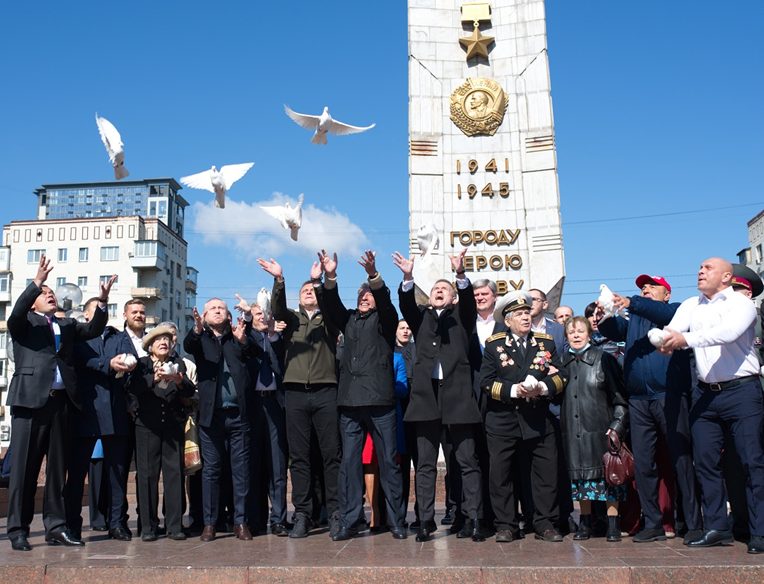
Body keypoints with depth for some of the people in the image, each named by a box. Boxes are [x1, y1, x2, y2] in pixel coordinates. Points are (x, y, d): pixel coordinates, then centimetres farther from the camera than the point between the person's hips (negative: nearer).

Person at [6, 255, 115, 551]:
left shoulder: (67, 325, 21)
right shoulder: (24, 323, 9)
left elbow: (93, 330, 7)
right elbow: (16, 312, -13)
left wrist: (103, 301, -9)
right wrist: (37, 281, -25)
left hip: (60, 402, 4)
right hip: (30, 399, -4)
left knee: (57, 468, 8)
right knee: (24, 467, 0)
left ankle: (55, 527, 14)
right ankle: (18, 530, 6)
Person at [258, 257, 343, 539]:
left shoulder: (329, 318, 16)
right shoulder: (291, 319, 17)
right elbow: (277, 308, -4)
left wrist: (322, 280, -23)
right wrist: (279, 280, -22)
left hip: (325, 391, -1)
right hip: (295, 392, 1)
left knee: (331, 454, -2)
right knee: (299, 456, 2)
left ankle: (335, 514, 4)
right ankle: (302, 515, 7)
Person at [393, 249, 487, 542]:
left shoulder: (461, 316, 15)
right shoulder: (421, 317, 18)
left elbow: (469, 299, -4)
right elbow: (406, 305, -1)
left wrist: (461, 274, -23)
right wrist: (408, 278, -19)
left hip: (457, 393, -1)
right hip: (426, 394, 1)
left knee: (467, 461, 2)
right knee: (425, 464, 4)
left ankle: (474, 519, 7)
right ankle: (425, 521, 9)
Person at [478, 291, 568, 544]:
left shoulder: (546, 342, 10)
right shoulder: (494, 345, 3)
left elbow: (561, 376, 5)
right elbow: (486, 381, -4)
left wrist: (542, 388, -15)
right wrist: (513, 390, -17)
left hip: (538, 419, 2)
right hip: (502, 420, -1)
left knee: (547, 471, 1)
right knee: (500, 472, 0)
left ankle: (545, 524, 13)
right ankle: (506, 525, 11)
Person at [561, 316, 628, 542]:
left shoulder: (604, 359, -2)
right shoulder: (563, 363, 9)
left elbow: (619, 396, -3)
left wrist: (617, 427, -10)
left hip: (600, 429, -3)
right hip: (572, 430, 3)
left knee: (607, 475, 1)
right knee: (580, 476, 8)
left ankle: (613, 524, 11)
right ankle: (585, 523, 19)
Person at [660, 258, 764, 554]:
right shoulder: (690, 306, 12)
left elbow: (727, 332, -23)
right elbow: (671, 331, -2)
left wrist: (686, 338, -32)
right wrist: (666, 340, -26)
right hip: (705, 393, 5)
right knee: (705, 461, 4)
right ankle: (716, 528, 13)